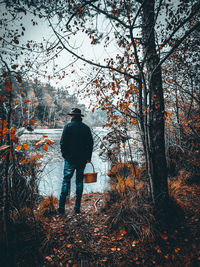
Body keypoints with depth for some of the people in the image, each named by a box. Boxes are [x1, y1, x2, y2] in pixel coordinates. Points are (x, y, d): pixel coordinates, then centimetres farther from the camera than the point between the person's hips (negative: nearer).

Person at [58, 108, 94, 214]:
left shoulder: (68, 126, -4)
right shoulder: (86, 128, 6)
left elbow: (62, 142, -7)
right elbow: (90, 143, 6)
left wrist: (64, 154, 5)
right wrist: (88, 157, 13)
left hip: (70, 158, -3)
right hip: (82, 159, 3)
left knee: (66, 180, 5)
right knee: (79, 181, 10)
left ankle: (61, 207, 5)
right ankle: (77, 207, 15)